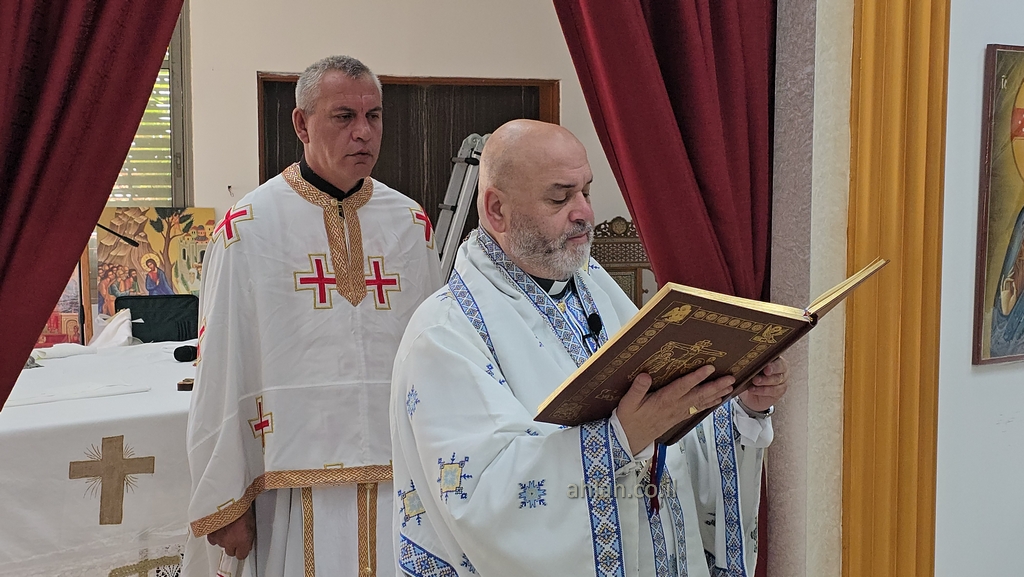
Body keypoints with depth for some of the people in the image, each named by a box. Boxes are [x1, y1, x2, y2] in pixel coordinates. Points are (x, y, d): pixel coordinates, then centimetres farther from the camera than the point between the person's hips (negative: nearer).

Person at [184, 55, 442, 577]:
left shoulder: (411, 224, 6)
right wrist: (224, 504, -3)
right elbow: (221, 376, -4)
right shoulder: (249, 229, -5)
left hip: (399, 486, 3)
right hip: (296, 491, -3)